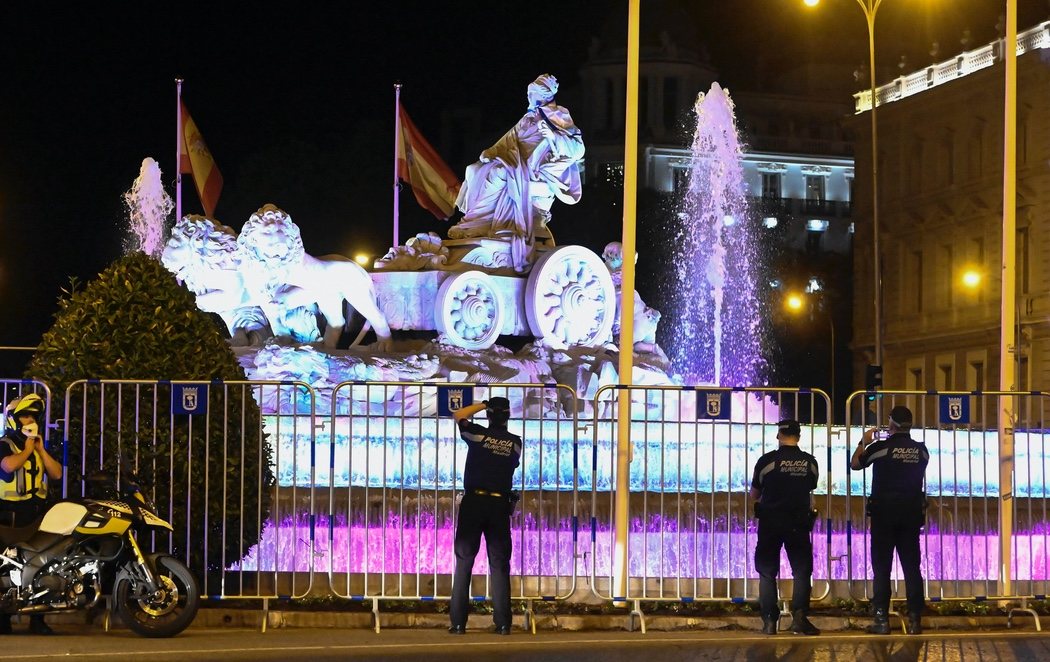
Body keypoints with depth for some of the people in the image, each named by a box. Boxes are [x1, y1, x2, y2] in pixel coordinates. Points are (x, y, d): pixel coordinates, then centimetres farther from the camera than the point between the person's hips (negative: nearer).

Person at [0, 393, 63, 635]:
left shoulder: (39, 447, 19)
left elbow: (57, 473, 10)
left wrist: (40, 449, 1)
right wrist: (27, 450, -7)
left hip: (37, 510, 6)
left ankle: (37, 619, 6)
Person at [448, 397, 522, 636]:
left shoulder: (478, 434, -1)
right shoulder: (515, 442, 5)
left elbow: (458, 415, 15)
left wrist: (483, 404, 21)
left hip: (473, 502, -1)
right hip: (500, 505, 1)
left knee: (464, 562, 2)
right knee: (500, 565, 5)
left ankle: (458, 622, -2)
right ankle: (502, 623, 1)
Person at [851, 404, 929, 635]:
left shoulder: (879, 447, -9)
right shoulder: (921, 450, 1)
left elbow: (855, 464, 7)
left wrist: (864, 442, 24)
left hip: (884, 513, -3)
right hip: (912, 513, 3)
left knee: (881, 567, 2)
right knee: (912, 567, 6)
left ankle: (882, 620, 0)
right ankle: (915, 620, 4)